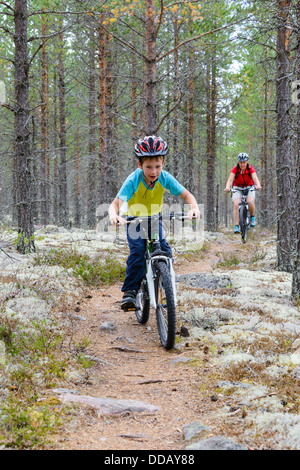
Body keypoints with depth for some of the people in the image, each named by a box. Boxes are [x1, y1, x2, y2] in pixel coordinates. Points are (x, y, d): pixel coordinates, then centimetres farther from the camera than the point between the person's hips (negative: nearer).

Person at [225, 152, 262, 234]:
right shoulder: (235, 169, -18)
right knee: (236, 205, -20)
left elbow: (255, 178, -33)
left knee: (250, 202, -27)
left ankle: (252, 217, 1)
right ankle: (236, 226, -19)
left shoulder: (250, 169, -18)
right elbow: (230, 179, -31)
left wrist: (258, 185, -55)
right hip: (237, 188, 0)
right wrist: (227, 187, -53)